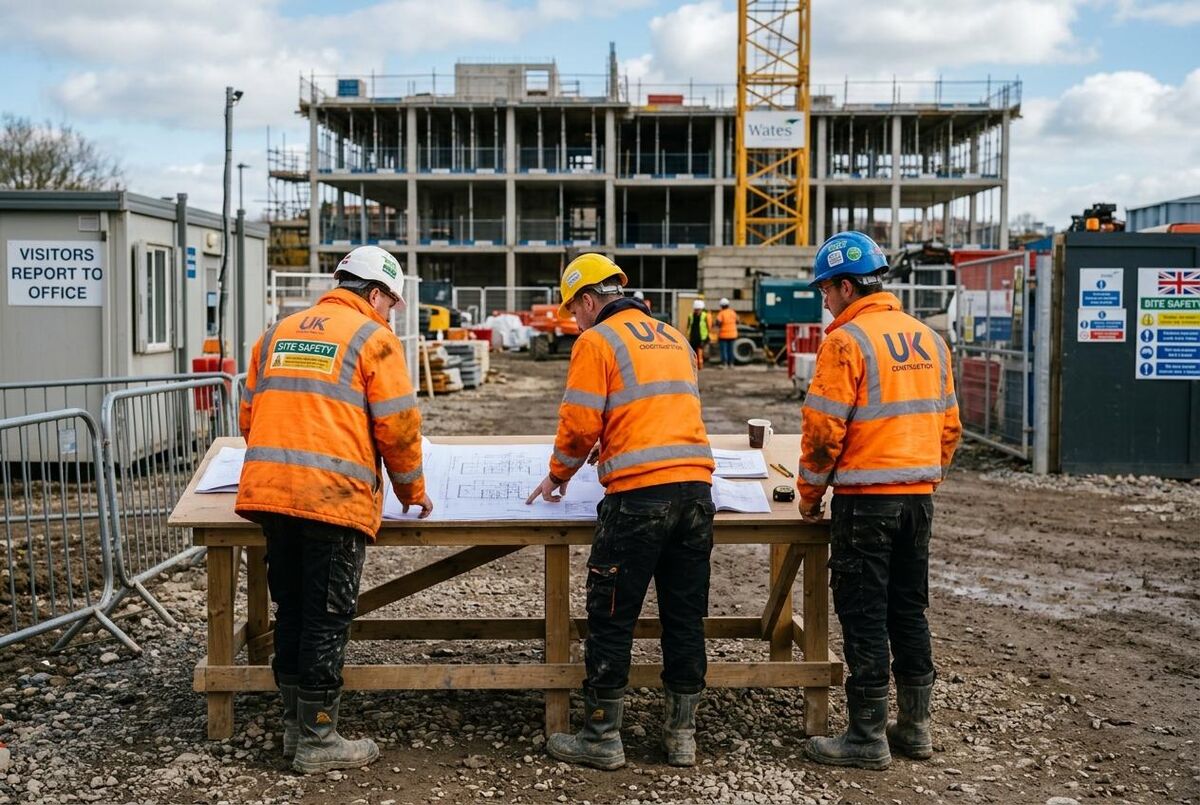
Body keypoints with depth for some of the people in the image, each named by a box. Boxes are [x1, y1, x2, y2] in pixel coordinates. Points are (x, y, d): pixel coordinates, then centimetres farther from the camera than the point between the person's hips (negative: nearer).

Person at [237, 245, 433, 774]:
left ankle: (295, 726, 25)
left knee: (291, 611, 16)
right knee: (326, 620, 2)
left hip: (268, 493, 6)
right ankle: (317, 741, 9)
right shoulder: (372, 338, -1)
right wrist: (411, 490, 11)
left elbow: (249, 417, 20)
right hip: (334, 499, -6)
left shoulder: (278, 333, 18)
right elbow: (398, 427, -4)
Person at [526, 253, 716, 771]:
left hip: (639, 495, -7)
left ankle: (602, 738, 11)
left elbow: (579, 424, -6)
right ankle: (682, 735, 19)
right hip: (697, 487, 7)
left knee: (611, 618, 4)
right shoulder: (674, 338, 20)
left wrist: (559, 474, 12)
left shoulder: (596, 341, 0)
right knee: (685, 617, 12)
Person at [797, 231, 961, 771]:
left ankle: (867, 737, 6)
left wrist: (810, 493, -2)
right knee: (909, 610, 15)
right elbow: (949, 424, 14)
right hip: (919, 495, 7)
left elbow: (823, 428, -14)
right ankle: (915, 726, 24)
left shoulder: (846, 341, -11)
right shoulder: (928, 339, 11)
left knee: (864, 615, 0)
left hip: (867, 497, -7)